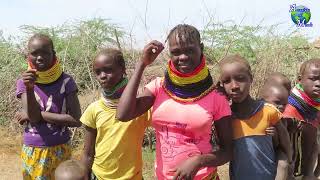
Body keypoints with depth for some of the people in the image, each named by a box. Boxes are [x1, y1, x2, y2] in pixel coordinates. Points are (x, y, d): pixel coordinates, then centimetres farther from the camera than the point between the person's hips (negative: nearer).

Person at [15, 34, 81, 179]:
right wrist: (29, 88, -28)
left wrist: (38, 114, -14)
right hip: (32, 151, 1)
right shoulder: (23, 82, -4)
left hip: (60, 149, -1)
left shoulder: (66, 81, -9)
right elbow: (33, 117, -15)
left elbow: (76, 120, -15)